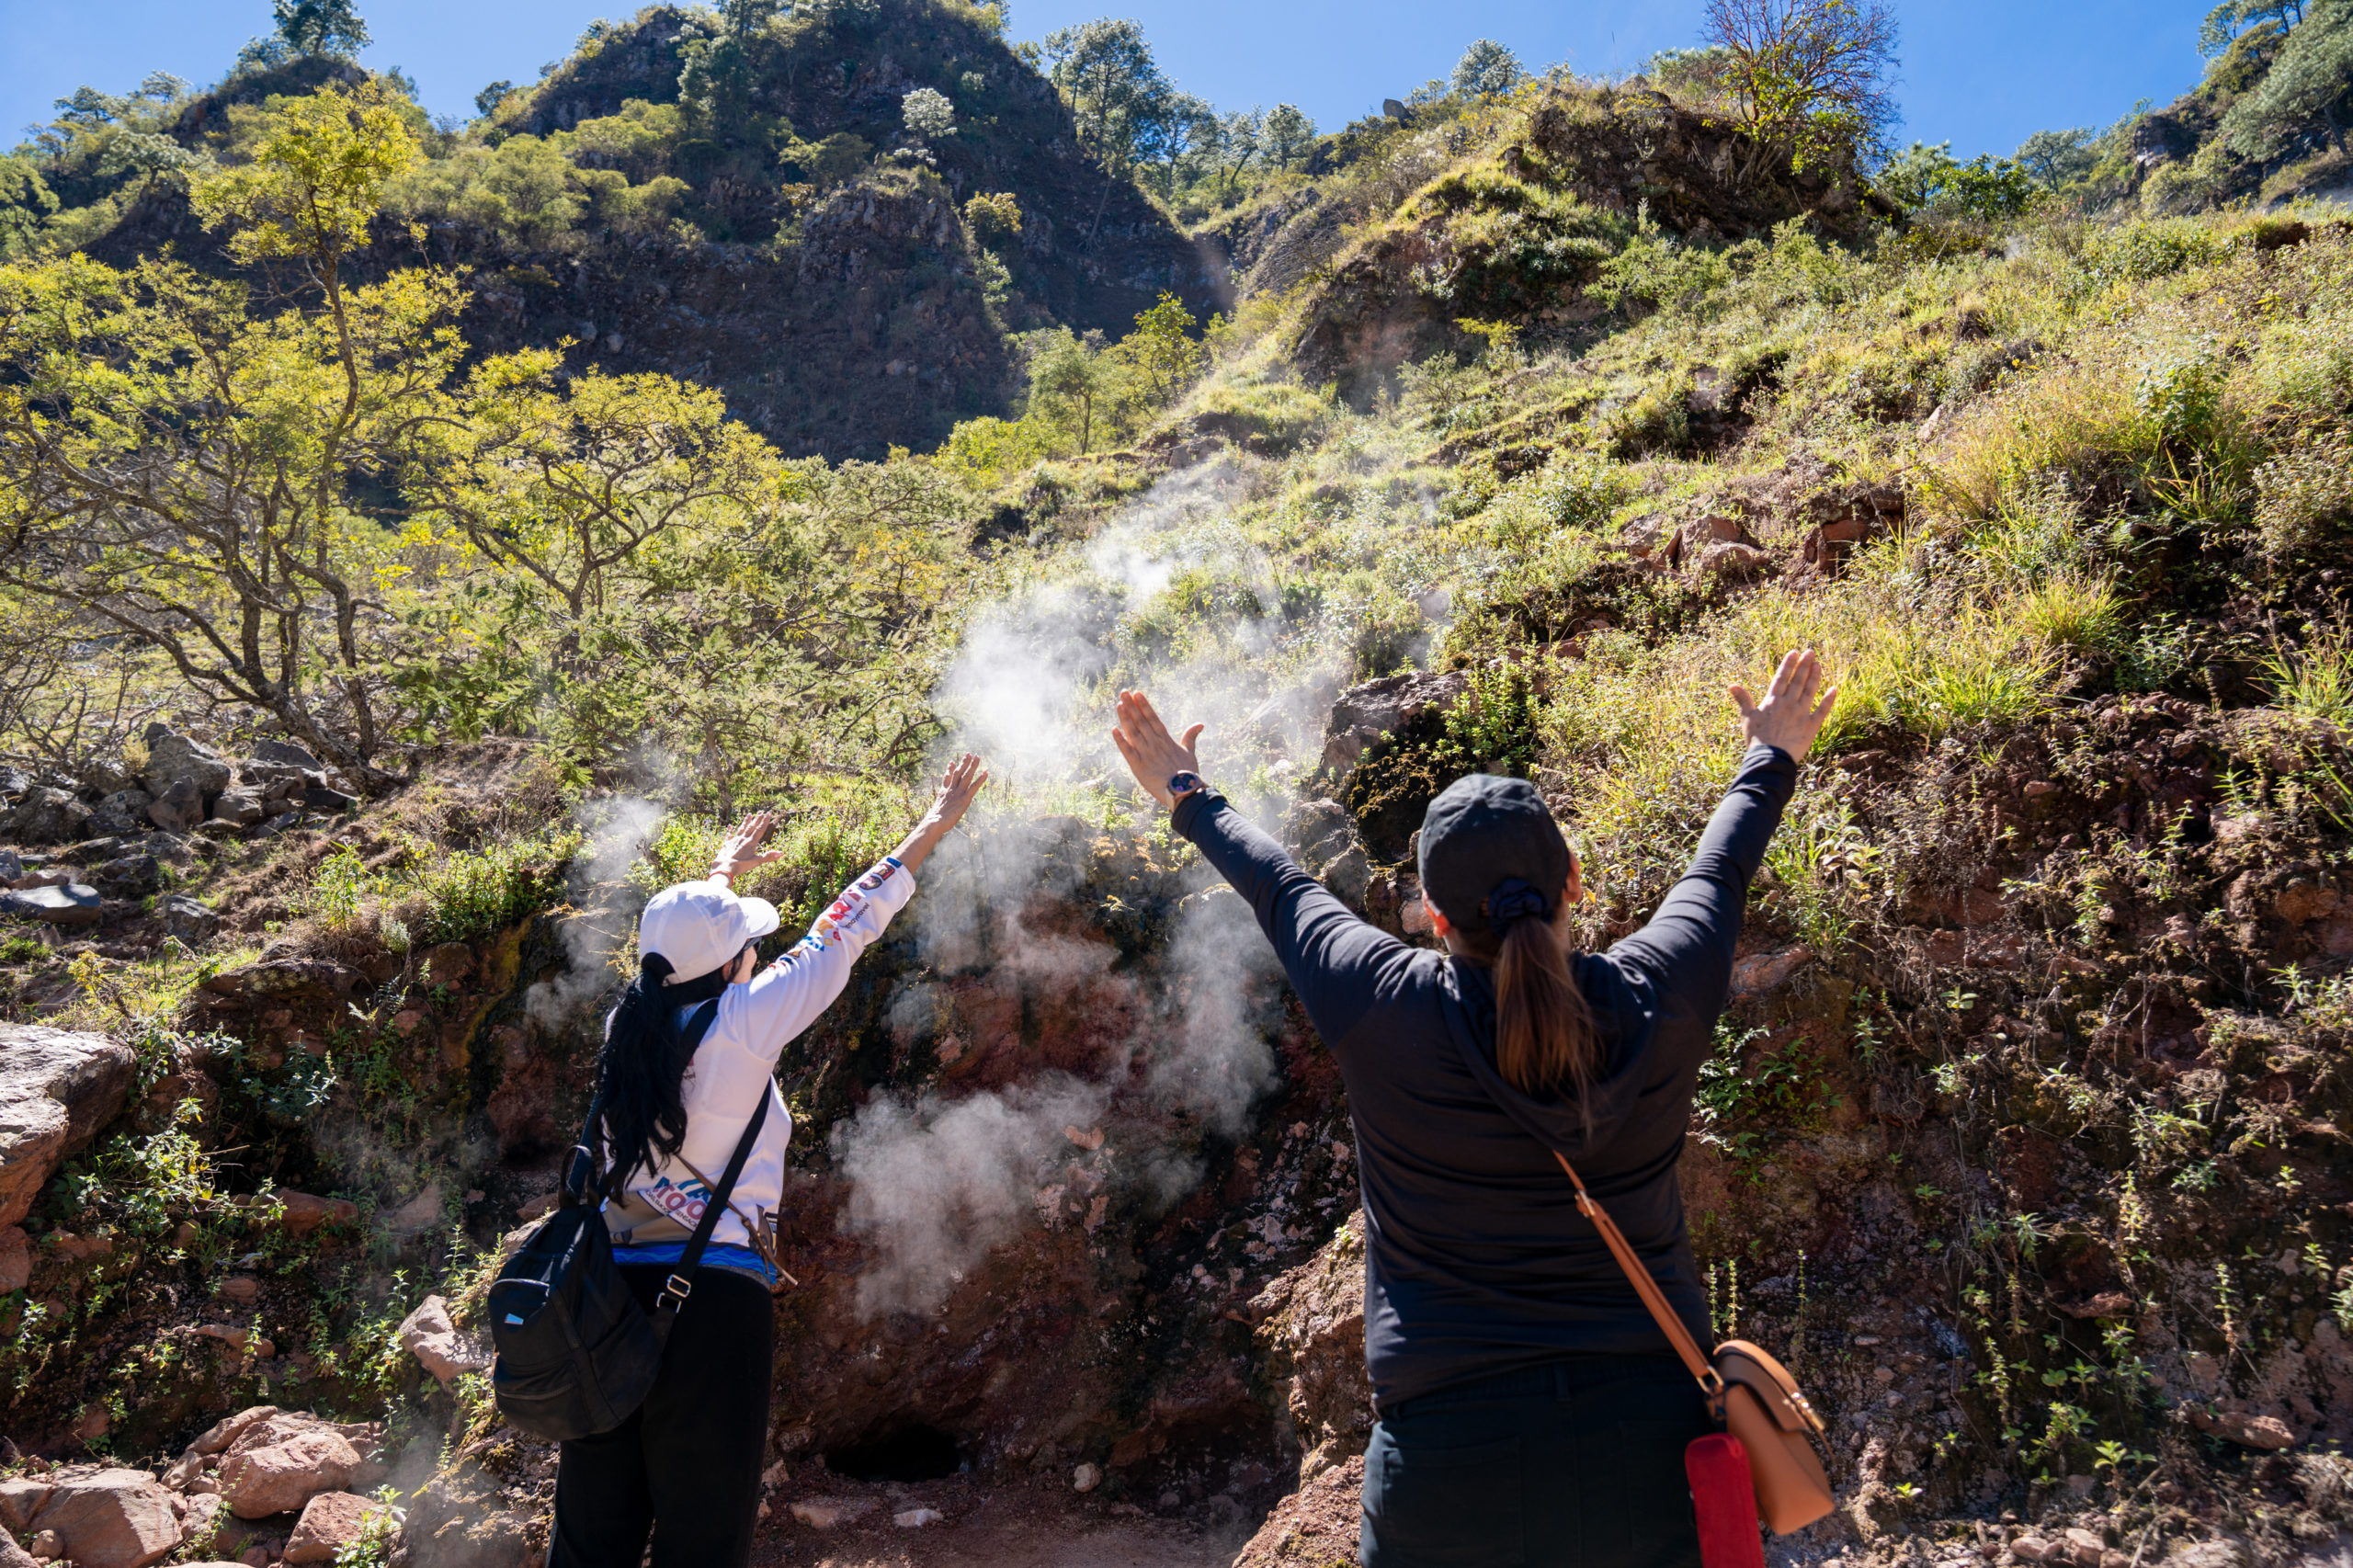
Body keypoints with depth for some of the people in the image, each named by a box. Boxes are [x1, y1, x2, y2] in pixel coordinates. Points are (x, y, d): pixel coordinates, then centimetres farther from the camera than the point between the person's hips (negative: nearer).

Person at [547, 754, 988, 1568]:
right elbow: (841, 933, -3)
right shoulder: (741, 1029, -10)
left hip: (609, 1292, 6)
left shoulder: (629, 1026, 5)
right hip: (712, 1301, -6)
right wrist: (931, 830, 8)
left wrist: (723, 866, 43)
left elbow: (678, 942, 25)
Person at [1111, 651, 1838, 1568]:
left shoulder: (1386, 1011, -14)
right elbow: (1718, 873, 12)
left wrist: (1190, 798, 23)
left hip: (1453, 1457, -2)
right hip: (1654, 1434, 3)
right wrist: (1771, 757, 32)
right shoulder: (1656, 1000, -8)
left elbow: (1280, 889, 4)